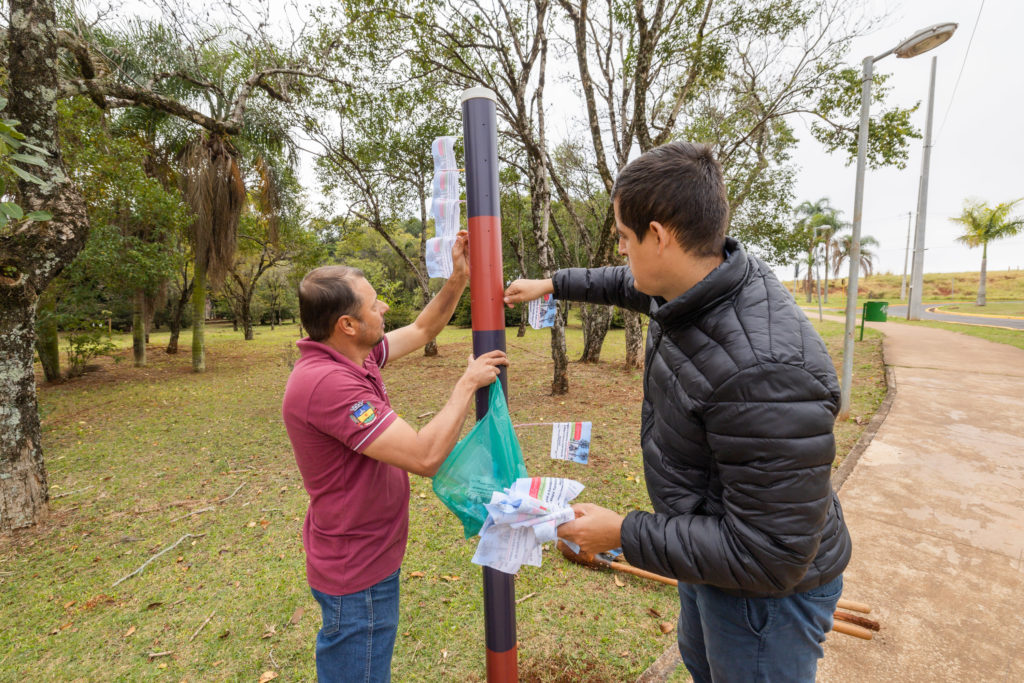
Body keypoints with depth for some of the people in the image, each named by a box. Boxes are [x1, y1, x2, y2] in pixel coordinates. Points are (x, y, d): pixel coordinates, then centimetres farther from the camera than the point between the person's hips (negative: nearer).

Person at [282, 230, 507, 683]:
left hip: (368, 555, 9)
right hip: (358, 574, -9)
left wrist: (458, 280, -2)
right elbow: (425, 456, -34)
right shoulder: (326, 382, -33)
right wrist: (467, 383, -23)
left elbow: (422, 331, 10)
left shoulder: (354, 356, -3)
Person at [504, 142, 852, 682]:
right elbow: (627, 285, 12)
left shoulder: (765, 370, -40)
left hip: (768, 588, -8)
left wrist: (624, 534, -26)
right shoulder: (693, 286, -12)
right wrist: (552, 285, 20)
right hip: (709, 552, 8)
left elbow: (767, 556, -34)